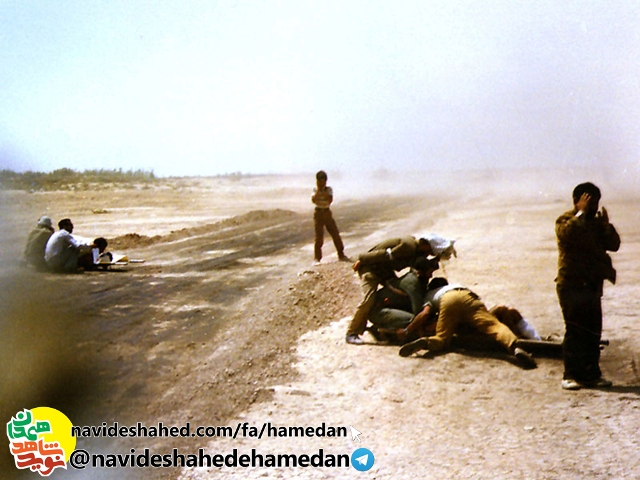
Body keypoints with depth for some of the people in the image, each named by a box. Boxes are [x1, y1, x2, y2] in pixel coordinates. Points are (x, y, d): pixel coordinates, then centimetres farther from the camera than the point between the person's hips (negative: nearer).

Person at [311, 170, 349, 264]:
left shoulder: (329, 189, 2)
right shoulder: (315, 190, -1)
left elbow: (330, 200, -15)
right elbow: (313, 200, -19)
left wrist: (323, 190, -17)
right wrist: (318, 190, -16)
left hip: (327, 213, 2)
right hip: (318, 213, -2)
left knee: (336, 234, 3)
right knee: (319, 237, -4)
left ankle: (341, 255, 15)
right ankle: (317, 258, 3)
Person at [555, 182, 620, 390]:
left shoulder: (597, 222, 17)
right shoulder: (566, 220, -2)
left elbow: (614, 245, 8)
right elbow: (569, 233, -25)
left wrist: (606, 223, -5)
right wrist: (581, 212, -15)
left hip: (593, 285, 7)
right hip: (571, 285, -6)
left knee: (594, 331, 7)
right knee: (575, 331, -8)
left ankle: (592, 374, 15)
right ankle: (571, 375, -4)